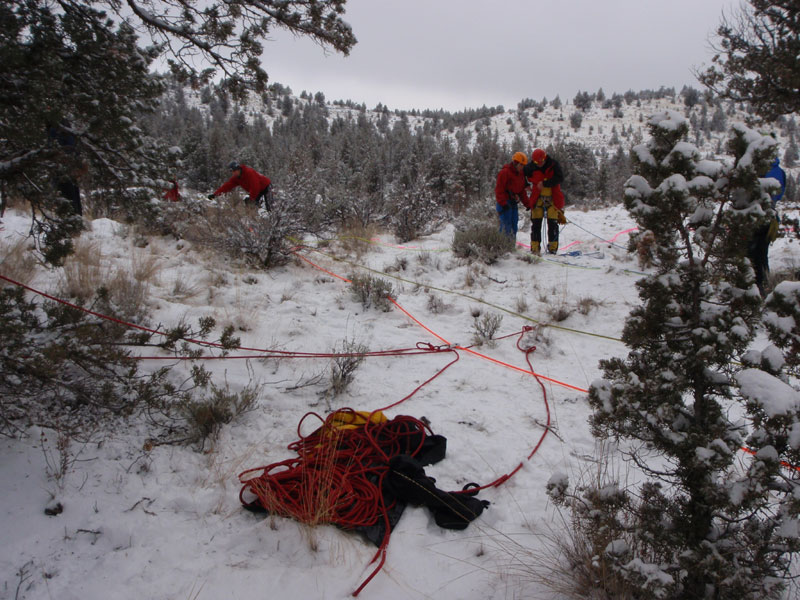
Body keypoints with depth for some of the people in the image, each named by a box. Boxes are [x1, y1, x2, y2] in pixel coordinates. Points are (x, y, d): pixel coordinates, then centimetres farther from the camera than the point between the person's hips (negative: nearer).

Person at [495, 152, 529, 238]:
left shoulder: (521, 174, 16)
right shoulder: (505, 172, -10)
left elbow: (522, 191, 21)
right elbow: (499, 190, -14)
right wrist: (503, 204, -20)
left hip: (514, 203, 8)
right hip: (504, 204, -8)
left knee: (513, 227, 8)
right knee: (506, 226, -14)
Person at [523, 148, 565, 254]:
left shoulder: (554, 164, -7)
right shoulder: (530, 167, -2)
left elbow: (560, 178, -16)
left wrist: (545, 183, -22)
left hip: (552, 197, -2)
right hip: (538, 198, 2)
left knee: (553, 223, -2)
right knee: (536, 223, 0)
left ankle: (553, 247, 4)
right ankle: (535, 247, 4)